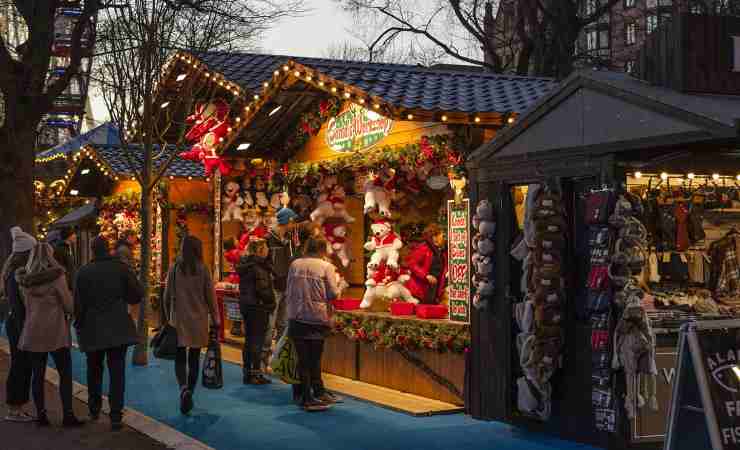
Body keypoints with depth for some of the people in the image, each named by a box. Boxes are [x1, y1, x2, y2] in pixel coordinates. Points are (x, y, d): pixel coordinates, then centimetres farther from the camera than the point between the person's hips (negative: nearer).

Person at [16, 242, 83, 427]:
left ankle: (41, 415, 11)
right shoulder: (57, 277, -12)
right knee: (65, 374, 3)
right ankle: (68, 415, -1)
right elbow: (69, 306, -9)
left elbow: (26, 304, 15)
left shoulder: (24, 280, 3)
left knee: (38, 374, 9)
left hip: (32, 333, 5)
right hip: (56, 332, -4)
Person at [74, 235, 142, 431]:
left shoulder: (83, 272, -5)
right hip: (118, 328, -1)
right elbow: (138, 294, -5)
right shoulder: (121, 268, -5)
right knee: (117, 372, 1)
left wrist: (79, 325, 9)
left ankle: (94, 410, 29)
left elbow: (78, 303, -5)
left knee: (94, 370, 19)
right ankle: (116, 417, -5)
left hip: (92, 329, 1)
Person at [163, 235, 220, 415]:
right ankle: (189, 394, 15)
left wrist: (169, 316, 16)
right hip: (198, 319, 0)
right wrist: (216, 318, 7)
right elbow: (210, 295, -3)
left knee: (180, 357, 6)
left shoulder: (175, 268, -4)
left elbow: (167, 295, 3)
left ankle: (184, 388, -19)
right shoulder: (202, 269, -6)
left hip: (179, 319, 0)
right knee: (194, 358, 12)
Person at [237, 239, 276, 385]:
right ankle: (255, 374, -1)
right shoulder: (258, 267, -17)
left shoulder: (245, 265, 10)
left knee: (249, 340, 14)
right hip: (258, 307, -8)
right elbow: (263, 289, -20)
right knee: (257, 340, -3)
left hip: (245, 305, 9)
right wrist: (271, 302, -7)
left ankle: (247, 373, 19)